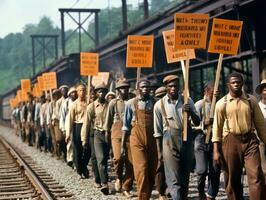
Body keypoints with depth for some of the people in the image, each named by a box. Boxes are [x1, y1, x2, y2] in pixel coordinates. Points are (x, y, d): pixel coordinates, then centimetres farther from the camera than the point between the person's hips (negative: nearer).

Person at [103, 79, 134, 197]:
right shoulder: (113, 103, 6)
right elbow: (108, 119, 11)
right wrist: (107, 132, 10)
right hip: (117, 133, -2)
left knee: (131, 162, -3)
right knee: (118, 157, -23)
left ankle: (126, 188, 10)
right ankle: (118, 178, 6)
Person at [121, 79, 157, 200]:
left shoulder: (155, 103, 6)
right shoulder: (131, 103, 3)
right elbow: (126, 125, 6)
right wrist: (123, 145, 5)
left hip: (152, 141, 2)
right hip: (137, 140, -2)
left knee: (151, 172, 6)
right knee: (141, 170, -11)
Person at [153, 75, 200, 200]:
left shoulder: (187, 101, 5)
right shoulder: (160, 105, -1)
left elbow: (197, 123, 5)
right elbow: (158, 131, 4)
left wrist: (191, 112, -15)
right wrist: (159, 152, 4)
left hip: (187, 140, 3)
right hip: (170, 142, -3)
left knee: (185, 178, 12)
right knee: (174, 180, -10)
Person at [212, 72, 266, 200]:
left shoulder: (251, 100, 6)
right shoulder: (222, 103, 1)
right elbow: (217, 127, 1)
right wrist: (216, 150, -4)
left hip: (250, 140, 1)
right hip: (231, 141, -1)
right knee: (232, 179, 6)